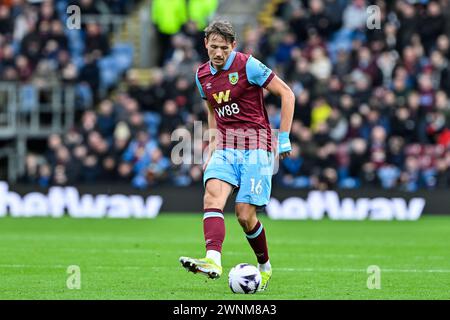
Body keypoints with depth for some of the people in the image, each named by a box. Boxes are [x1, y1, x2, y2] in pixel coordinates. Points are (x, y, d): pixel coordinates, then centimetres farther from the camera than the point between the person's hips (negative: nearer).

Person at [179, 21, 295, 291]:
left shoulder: (247, 65, -7)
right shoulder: (203, 75, 11)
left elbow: (287, 94, -4)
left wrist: (284, 138, -7)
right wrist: (212, 149, 20)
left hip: (255, 144, -5)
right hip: (225, 145, 5)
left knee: (245, 214, -9)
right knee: (212, 195, -23)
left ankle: (265, 268, 16)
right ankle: (213, 261, -40)